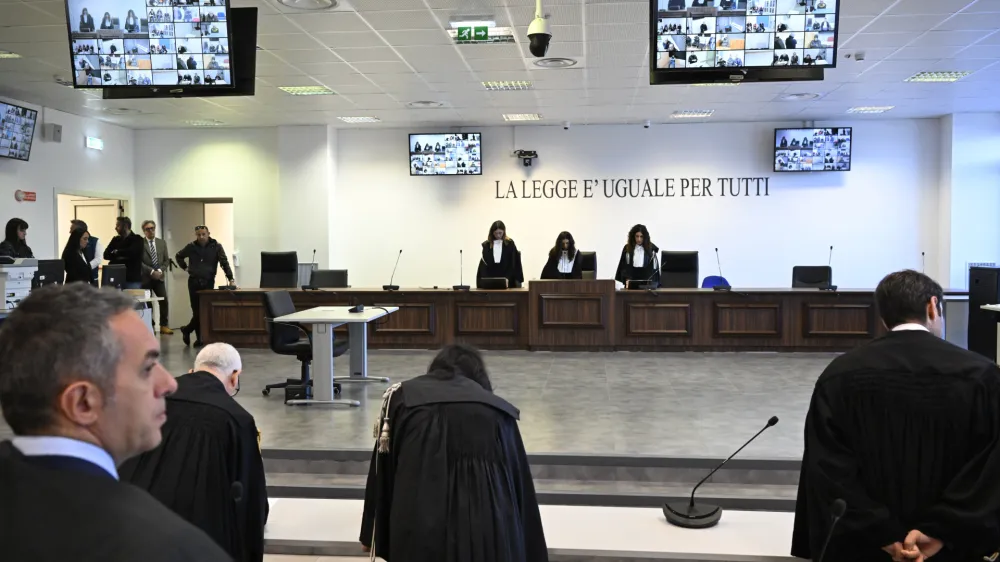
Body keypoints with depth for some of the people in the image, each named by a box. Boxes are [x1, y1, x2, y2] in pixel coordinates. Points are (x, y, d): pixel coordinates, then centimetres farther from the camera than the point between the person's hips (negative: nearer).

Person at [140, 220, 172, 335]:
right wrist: (152, 271, -16)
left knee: (164, 301, -5)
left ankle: (164, 326, 4)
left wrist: (160, 270, -8)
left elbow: (166, 260, 9)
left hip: (159, 276, 3)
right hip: (145, 277, -3)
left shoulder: (162, 242, 11)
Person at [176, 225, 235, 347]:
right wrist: (185, 268, 9)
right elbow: (179, 256, 21)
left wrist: (231, 279, -20)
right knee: (197, 311, -1)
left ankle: (187, 330, 19)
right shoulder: (191, 246, 2)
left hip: (208, 282, -1)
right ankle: (200, 338, 11)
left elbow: (224, 263, -11)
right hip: (194, 282, 1)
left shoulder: (216, 246, -3)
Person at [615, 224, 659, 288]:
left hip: (646, 283, -1)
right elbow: (624, 266, 4)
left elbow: (654, 267, 1)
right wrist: (627, 279, -12)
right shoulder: (627, 248, 5)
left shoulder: (651, 248, 1)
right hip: (632, 283, 1)